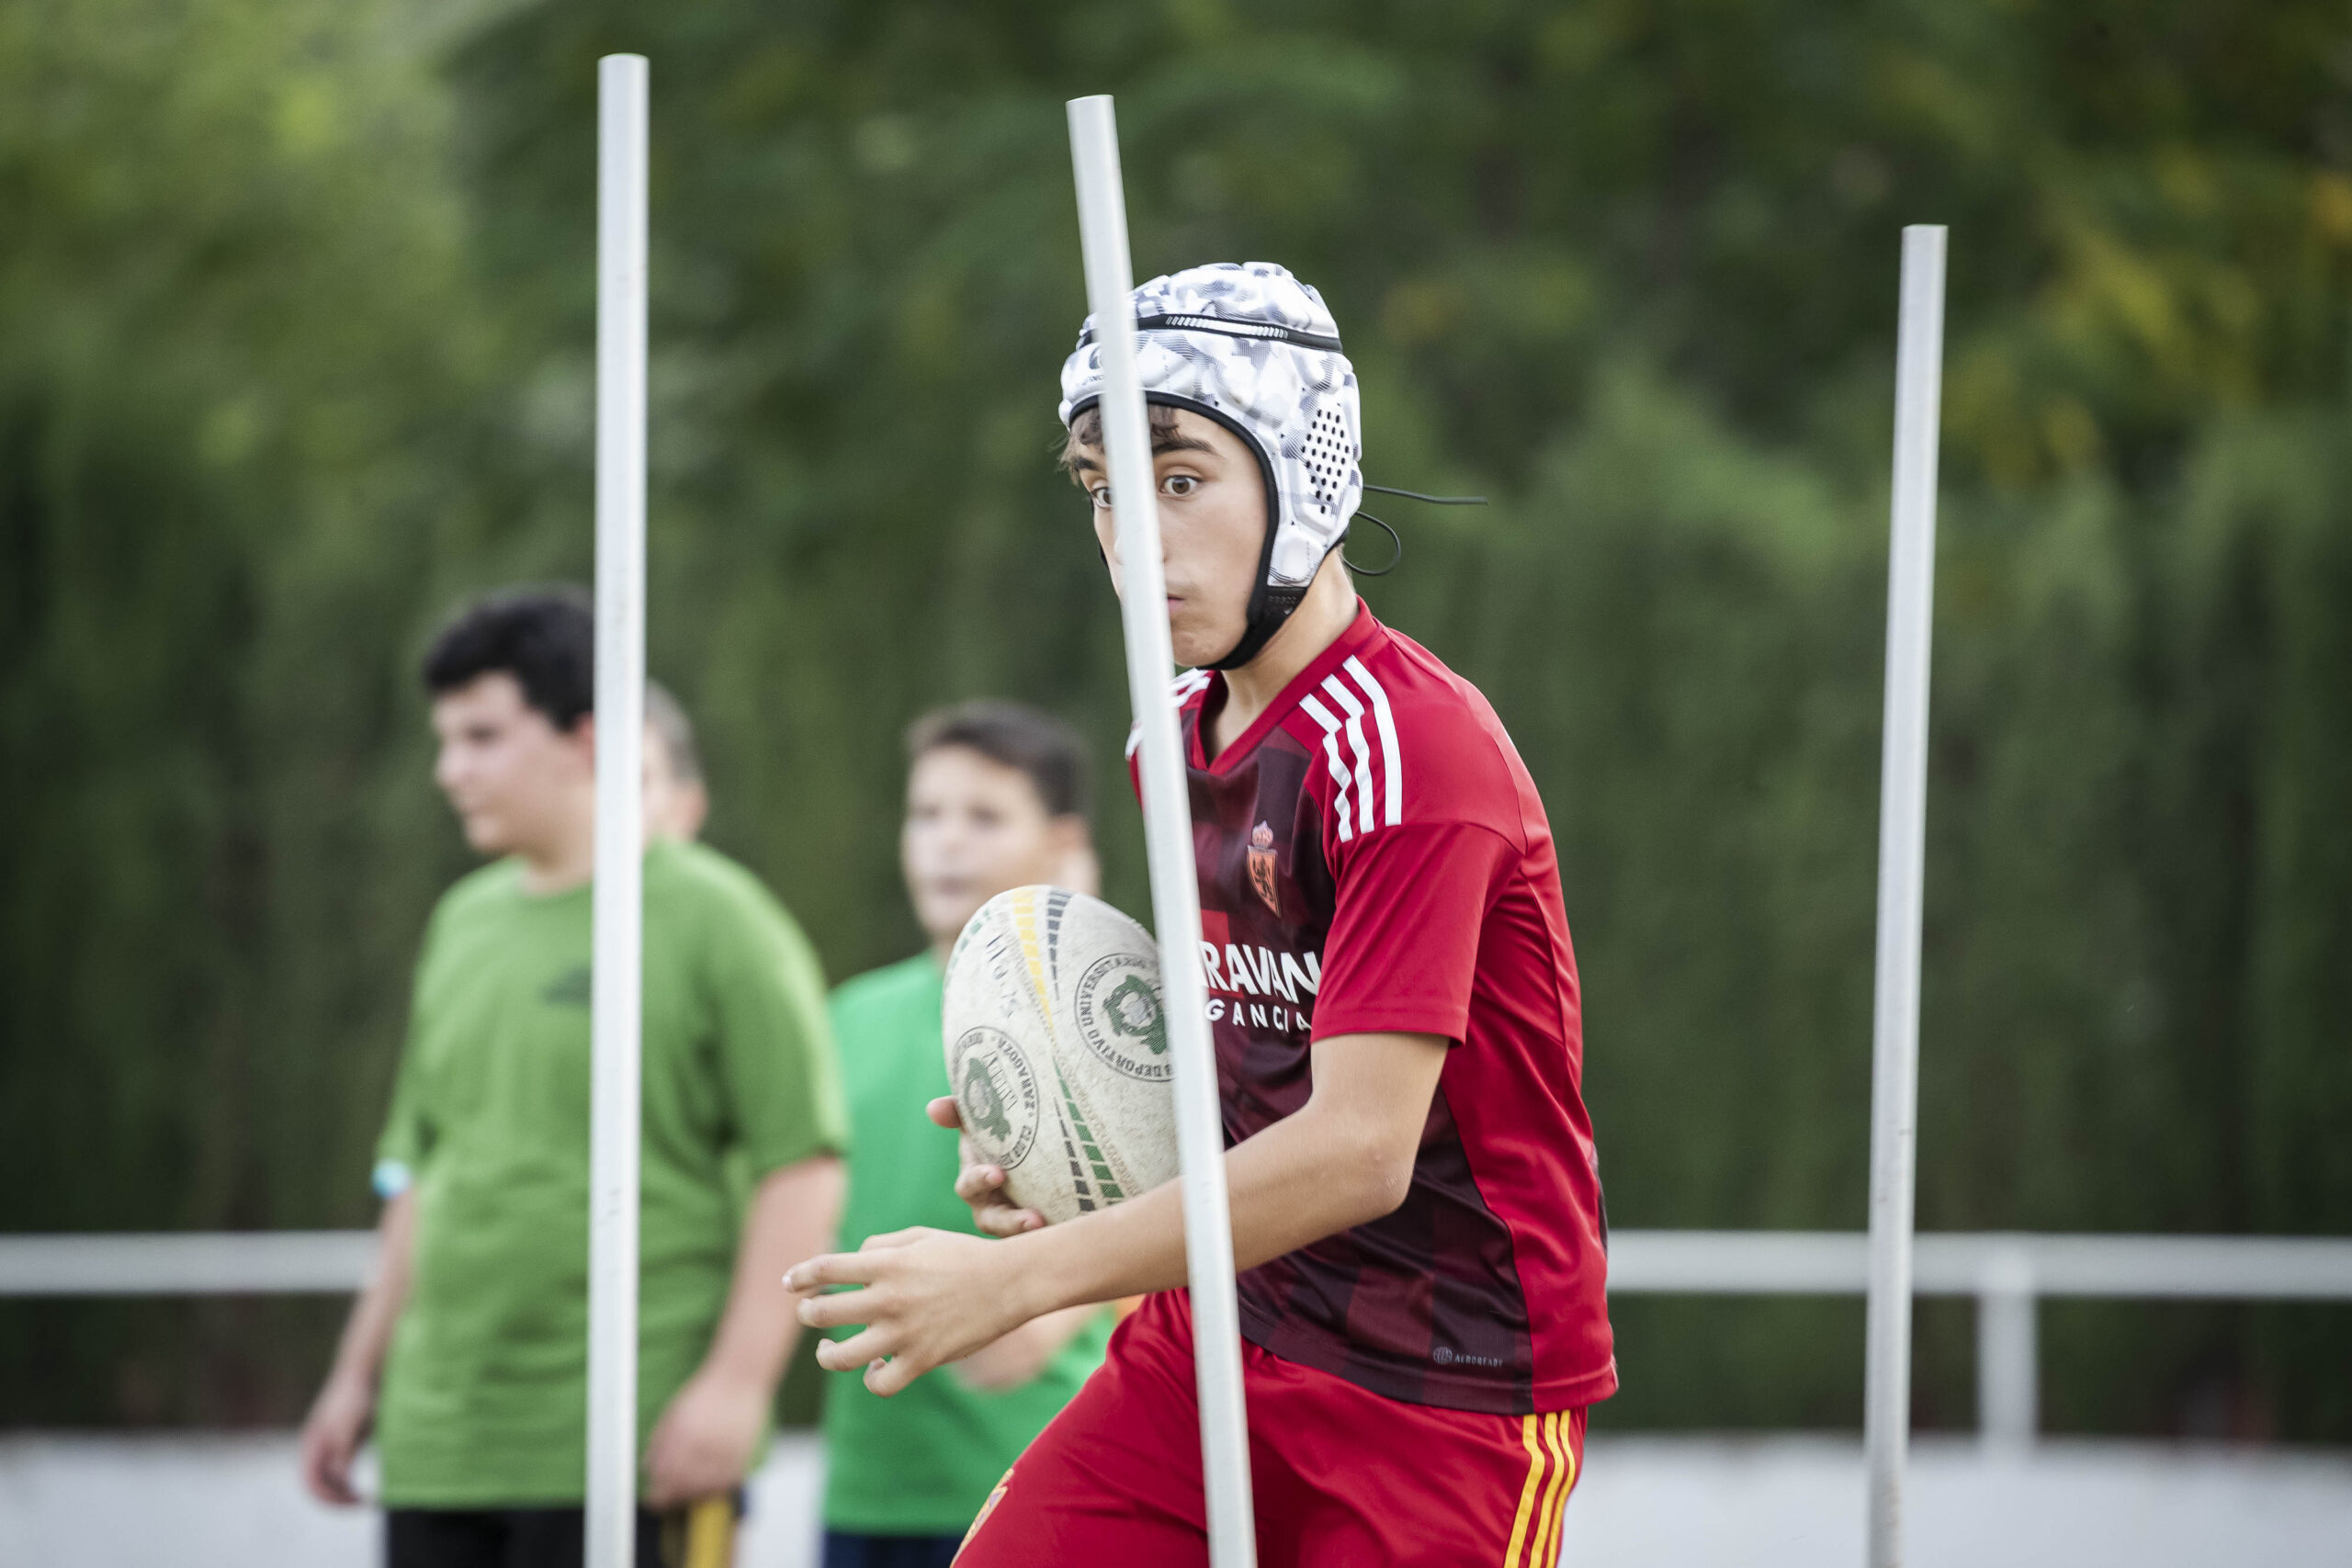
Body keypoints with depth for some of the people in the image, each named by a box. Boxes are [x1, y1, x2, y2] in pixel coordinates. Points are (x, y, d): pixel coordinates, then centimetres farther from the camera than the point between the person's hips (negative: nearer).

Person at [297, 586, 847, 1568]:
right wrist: (358, 1373, 21)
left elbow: (805, 1165, -9)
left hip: (625, 1450, -7)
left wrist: (737, 1380, -16)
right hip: (438, 1444, 7)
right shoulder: (463, 924, 16)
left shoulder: (711, 918, -5)